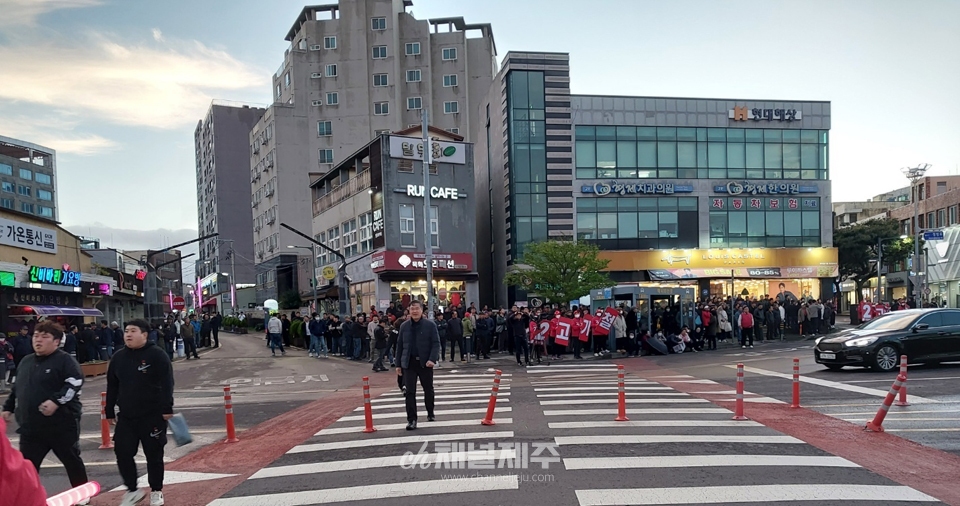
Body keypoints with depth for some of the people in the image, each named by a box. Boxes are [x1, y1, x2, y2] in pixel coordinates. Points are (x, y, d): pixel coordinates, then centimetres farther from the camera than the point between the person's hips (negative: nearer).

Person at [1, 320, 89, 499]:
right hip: (30, 428, 6)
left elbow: (74, 383, -23)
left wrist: (56, 401, -31)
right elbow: (17, 388, 26)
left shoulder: (65, 360, -10)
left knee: (72, 461, 9)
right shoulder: (26, 361, 14)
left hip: (62, 425, -6)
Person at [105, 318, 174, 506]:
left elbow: (167, 384, -13)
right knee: (122, 453, 2)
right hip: (126, 416, 5)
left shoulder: (157, 355, -10)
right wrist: (110, 412, 13)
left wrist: (167, 408, -18)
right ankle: (132, 490, 20)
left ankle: (156, 491, 21)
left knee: (154, 454, 5)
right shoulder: (118, 357, 7)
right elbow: (112, 387, 14)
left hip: (153, 415, -5)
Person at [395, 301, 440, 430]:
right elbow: (399, 345, 9)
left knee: (428, 389, 13)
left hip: (425, 362, -1)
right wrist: (398, 364, 6)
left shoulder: (430, 325, -3)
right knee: (410, 391, -4)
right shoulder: (404, 326, 6)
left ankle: (430, 413, 34)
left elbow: (436, 343, -7)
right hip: (409, 363, 1)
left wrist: (432, 359, -20)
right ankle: (411, 420, 0)